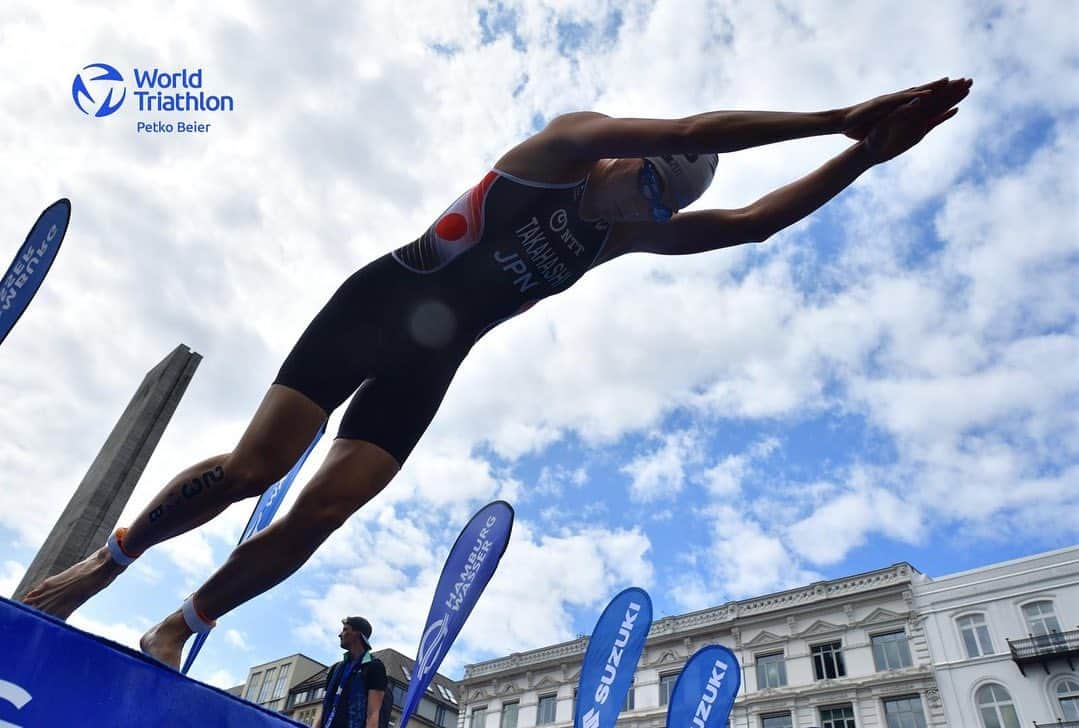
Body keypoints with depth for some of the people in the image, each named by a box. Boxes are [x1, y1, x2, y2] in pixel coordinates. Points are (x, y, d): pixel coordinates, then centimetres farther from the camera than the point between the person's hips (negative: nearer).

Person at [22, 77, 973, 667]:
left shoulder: (630, 235, 8)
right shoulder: (568, 144, -9)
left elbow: (752, 221, 4)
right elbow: (691, 132, -23)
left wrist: (860, 157, -2)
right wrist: (835, 118, -20)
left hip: (430, 363, 5)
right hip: (380, 303, -5)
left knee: (321, 514, -8)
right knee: (255, 466, -12)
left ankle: (180, 628, 13)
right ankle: (100, 564, 15)